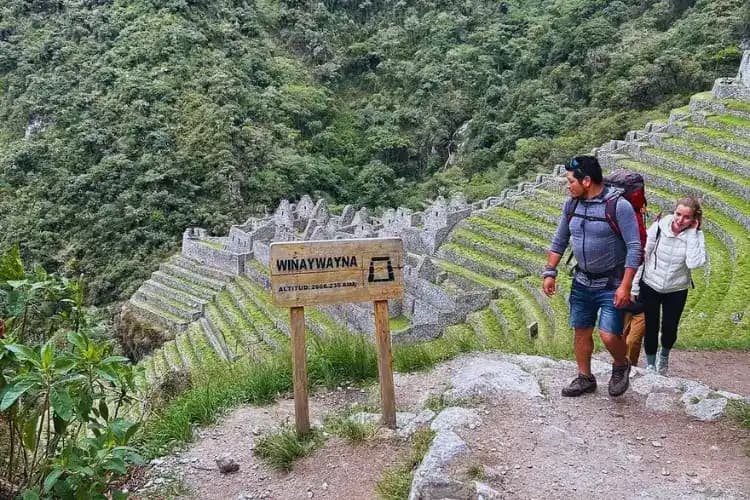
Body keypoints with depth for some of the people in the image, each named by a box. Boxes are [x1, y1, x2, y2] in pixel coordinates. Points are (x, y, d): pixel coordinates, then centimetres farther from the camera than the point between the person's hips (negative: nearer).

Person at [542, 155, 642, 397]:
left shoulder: (619, 205, -19)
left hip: (611, 284, -6)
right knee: (581, 331, 12)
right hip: (582, 281, 6)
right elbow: (559, 241, 11)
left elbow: (634, 248, -19)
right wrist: (549, 273, 6)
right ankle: (585, 378, 31)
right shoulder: (572, 204, 0)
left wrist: (625, 286, -22)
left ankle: (621, 366, 20)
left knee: (609, 335, -12)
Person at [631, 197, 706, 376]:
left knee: (670, 329, 7)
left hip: (676, 291, 1)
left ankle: (664, 356, 40)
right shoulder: (658, 227, -15)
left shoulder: (695, 236, -12)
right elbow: (642, 256, -7)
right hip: (650, 287, -1)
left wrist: (692, 233, -25)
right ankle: (650, 364, 29)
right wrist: (634, 287, -5)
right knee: (650, 328, 7)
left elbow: (694, 262, -29)